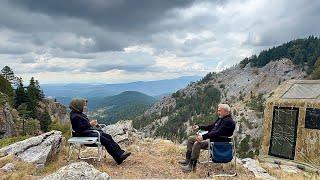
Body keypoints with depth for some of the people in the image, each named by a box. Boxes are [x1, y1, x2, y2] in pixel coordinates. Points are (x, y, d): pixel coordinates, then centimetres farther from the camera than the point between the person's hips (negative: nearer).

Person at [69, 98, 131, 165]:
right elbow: (79, 128, -22)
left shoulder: (80, 114, 17)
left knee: (108, 137, -4)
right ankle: (119, 158, -16)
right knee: (105, 140, -19)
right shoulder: (75, 116, -14)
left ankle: (120, 153, -9)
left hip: (90, 130, 10)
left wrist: (92, 123, 9)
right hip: (85, 134, -10)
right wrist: (90, 124, -22)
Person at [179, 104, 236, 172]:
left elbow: (218, 133, -28)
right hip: (211, 138, 11)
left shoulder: (228, 121, -17)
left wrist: (203, 136, -33)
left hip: (219, 142, -11)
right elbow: (211, 127, 25)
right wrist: (199, 127, 11)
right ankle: (188, 160, 9)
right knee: (190, 139, 8)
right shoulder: (220, 118, 15)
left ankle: (191, 165, -20)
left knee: (197, 144, -30)